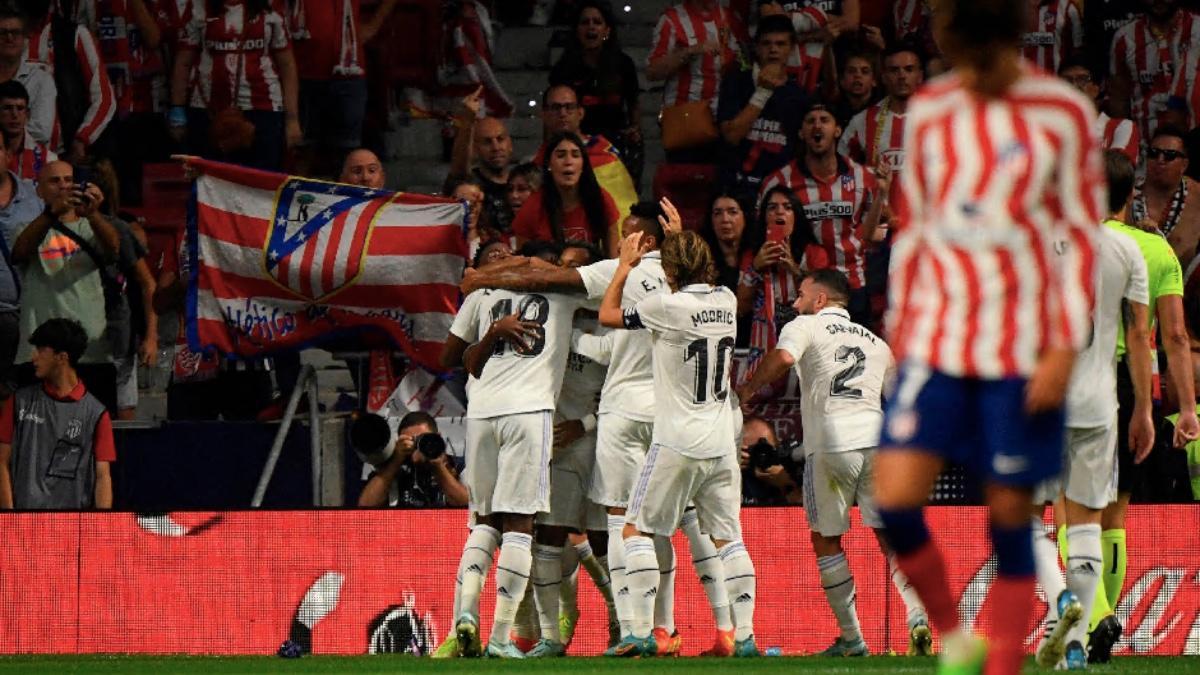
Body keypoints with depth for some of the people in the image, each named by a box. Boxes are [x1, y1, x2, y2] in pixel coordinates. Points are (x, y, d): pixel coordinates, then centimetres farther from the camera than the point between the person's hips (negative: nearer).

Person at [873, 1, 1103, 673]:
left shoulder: (1064, 114, -3)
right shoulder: (930, 110, 7)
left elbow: (1083, 234, -1)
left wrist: (1065, 347, -7)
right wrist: (900, 323, 14)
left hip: (1023, 352, -3)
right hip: (935, 344, 3)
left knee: (1010, 517, -1)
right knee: (895, 498, -12)